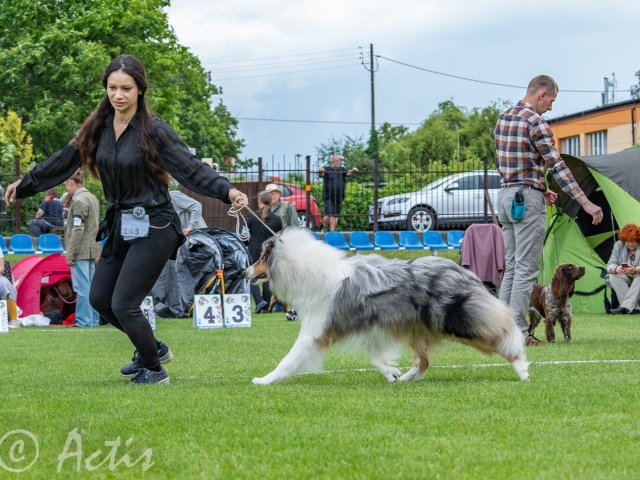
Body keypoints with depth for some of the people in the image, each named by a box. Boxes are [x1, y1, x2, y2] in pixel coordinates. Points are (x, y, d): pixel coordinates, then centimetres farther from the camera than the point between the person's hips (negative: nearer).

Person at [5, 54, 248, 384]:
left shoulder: (153, 130, -13)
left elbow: (190, 168, -17)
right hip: (119, 226, 7)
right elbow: (64, 162, 16)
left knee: (123, 304, -8)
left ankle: (153, 369, 13)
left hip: (152, 229, -7)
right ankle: (152, 348, 31)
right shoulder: (98, 128, 4)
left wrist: (226, 190, -32)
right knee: (99, 299, 11)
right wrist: (25, 185, 25)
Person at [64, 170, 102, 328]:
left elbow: (78, 229, -18)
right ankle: (94, 320, 14)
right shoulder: (93, 198, 15)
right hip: (92, 250, 9)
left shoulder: (79, 201, -14)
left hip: (81, 251, -9)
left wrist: (70, 253, -15)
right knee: (91, 286, 11)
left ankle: (84, 321, -7)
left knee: (82, 287, -7)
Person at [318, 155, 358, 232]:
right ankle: (324, 228, 13)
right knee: (328, 215, -12)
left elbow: (348, 173, -5)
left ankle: (332, 231, 12)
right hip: (329, 197, -4)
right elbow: (322, 174, -16)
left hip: (339, 197, 4)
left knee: (335, 216, 5)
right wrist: (321, 171, -40)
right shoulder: (327, 170, 1)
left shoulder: (342, 170, 11)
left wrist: (352, 171, -27)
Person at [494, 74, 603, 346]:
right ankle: (518, 332, -8)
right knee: (527, 268, -6)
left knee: (511, 268, 11)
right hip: (527, 199, -9)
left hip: (506, 195, 9)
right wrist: (586, 203, -19)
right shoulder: (535, 121, -13)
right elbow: (557, 166, -18)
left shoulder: (503, 119, 13)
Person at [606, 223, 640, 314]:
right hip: (626, 279, 3)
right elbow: (610, 265, -9)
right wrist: (616, 269, -34)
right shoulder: (619, 245, -3)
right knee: (613, 277, -27)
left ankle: (625, 307, -41)